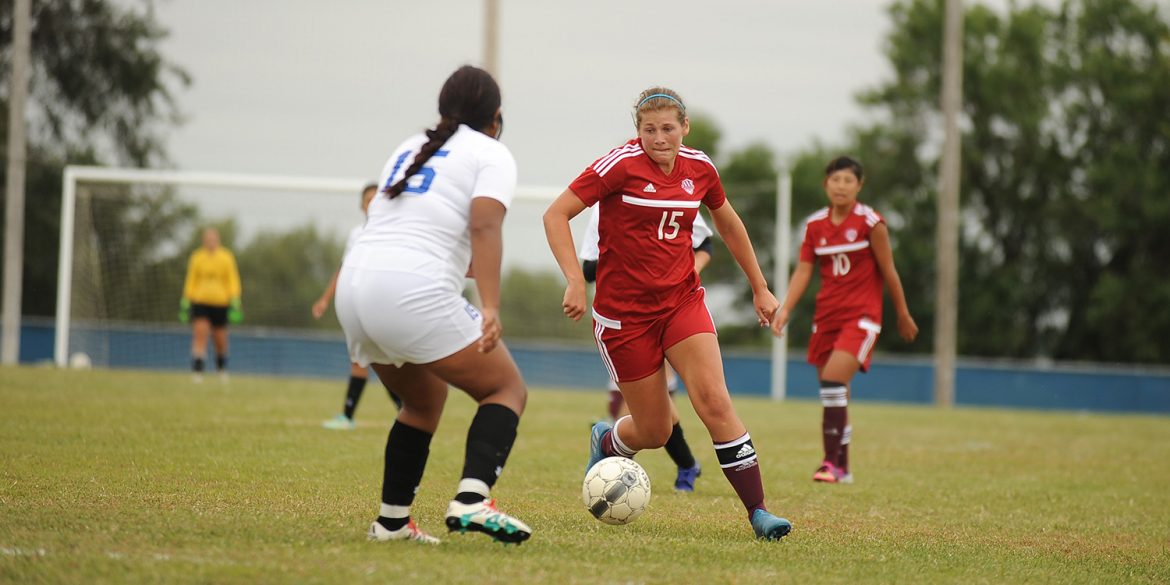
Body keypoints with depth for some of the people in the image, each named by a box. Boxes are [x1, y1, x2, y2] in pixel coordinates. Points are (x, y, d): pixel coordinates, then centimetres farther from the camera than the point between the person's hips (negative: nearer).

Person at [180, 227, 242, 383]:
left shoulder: (226, 258, 2)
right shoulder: (196, 258, 5)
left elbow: (232, 281, 3)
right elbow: (191, 281, 11)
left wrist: (235, 302, -5)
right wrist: (186, 301, 8)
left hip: (220, 304, 0)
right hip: (200, 302, 0)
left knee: (220, 339, 5)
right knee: (199, 334, -16)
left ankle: (222, 369, 30)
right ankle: (197, 371, -18)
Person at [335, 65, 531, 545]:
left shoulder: (410, 148, 26)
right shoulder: (491, 154, 6)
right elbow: (484, 225, -12)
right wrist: (491, 308, -21)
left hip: (354, 285, 7)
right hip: (416, 293, -7)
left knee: (425, 401, 27)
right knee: (508, 389, 4)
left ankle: (392, 520, 21)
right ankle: (471, 500, -18)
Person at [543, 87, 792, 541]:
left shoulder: (699, 168, 1)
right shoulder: (622, 164, -14)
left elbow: (728, 225, 19)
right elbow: (556, 215, -14)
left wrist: (760, 288, 22)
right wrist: (575, 281, -24)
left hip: (682, 300, 3)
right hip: (624, 312, -3)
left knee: (715, 401, -17)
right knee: (654, 431, 2)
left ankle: (758, 511, -14)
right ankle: (605, 440, 39)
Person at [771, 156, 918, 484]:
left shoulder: (870, 222, -7)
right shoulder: (815, 225, 6)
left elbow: (888, 272, -1)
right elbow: (803, 271, 4)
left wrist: (903, 315, 5)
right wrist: (785, 309, -9)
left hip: (861, 315, -5)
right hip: (827, 316, 5)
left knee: (833, 380, -22)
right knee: (834, 394, 9)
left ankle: (831, 463, -20)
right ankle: (842, 468, 20)